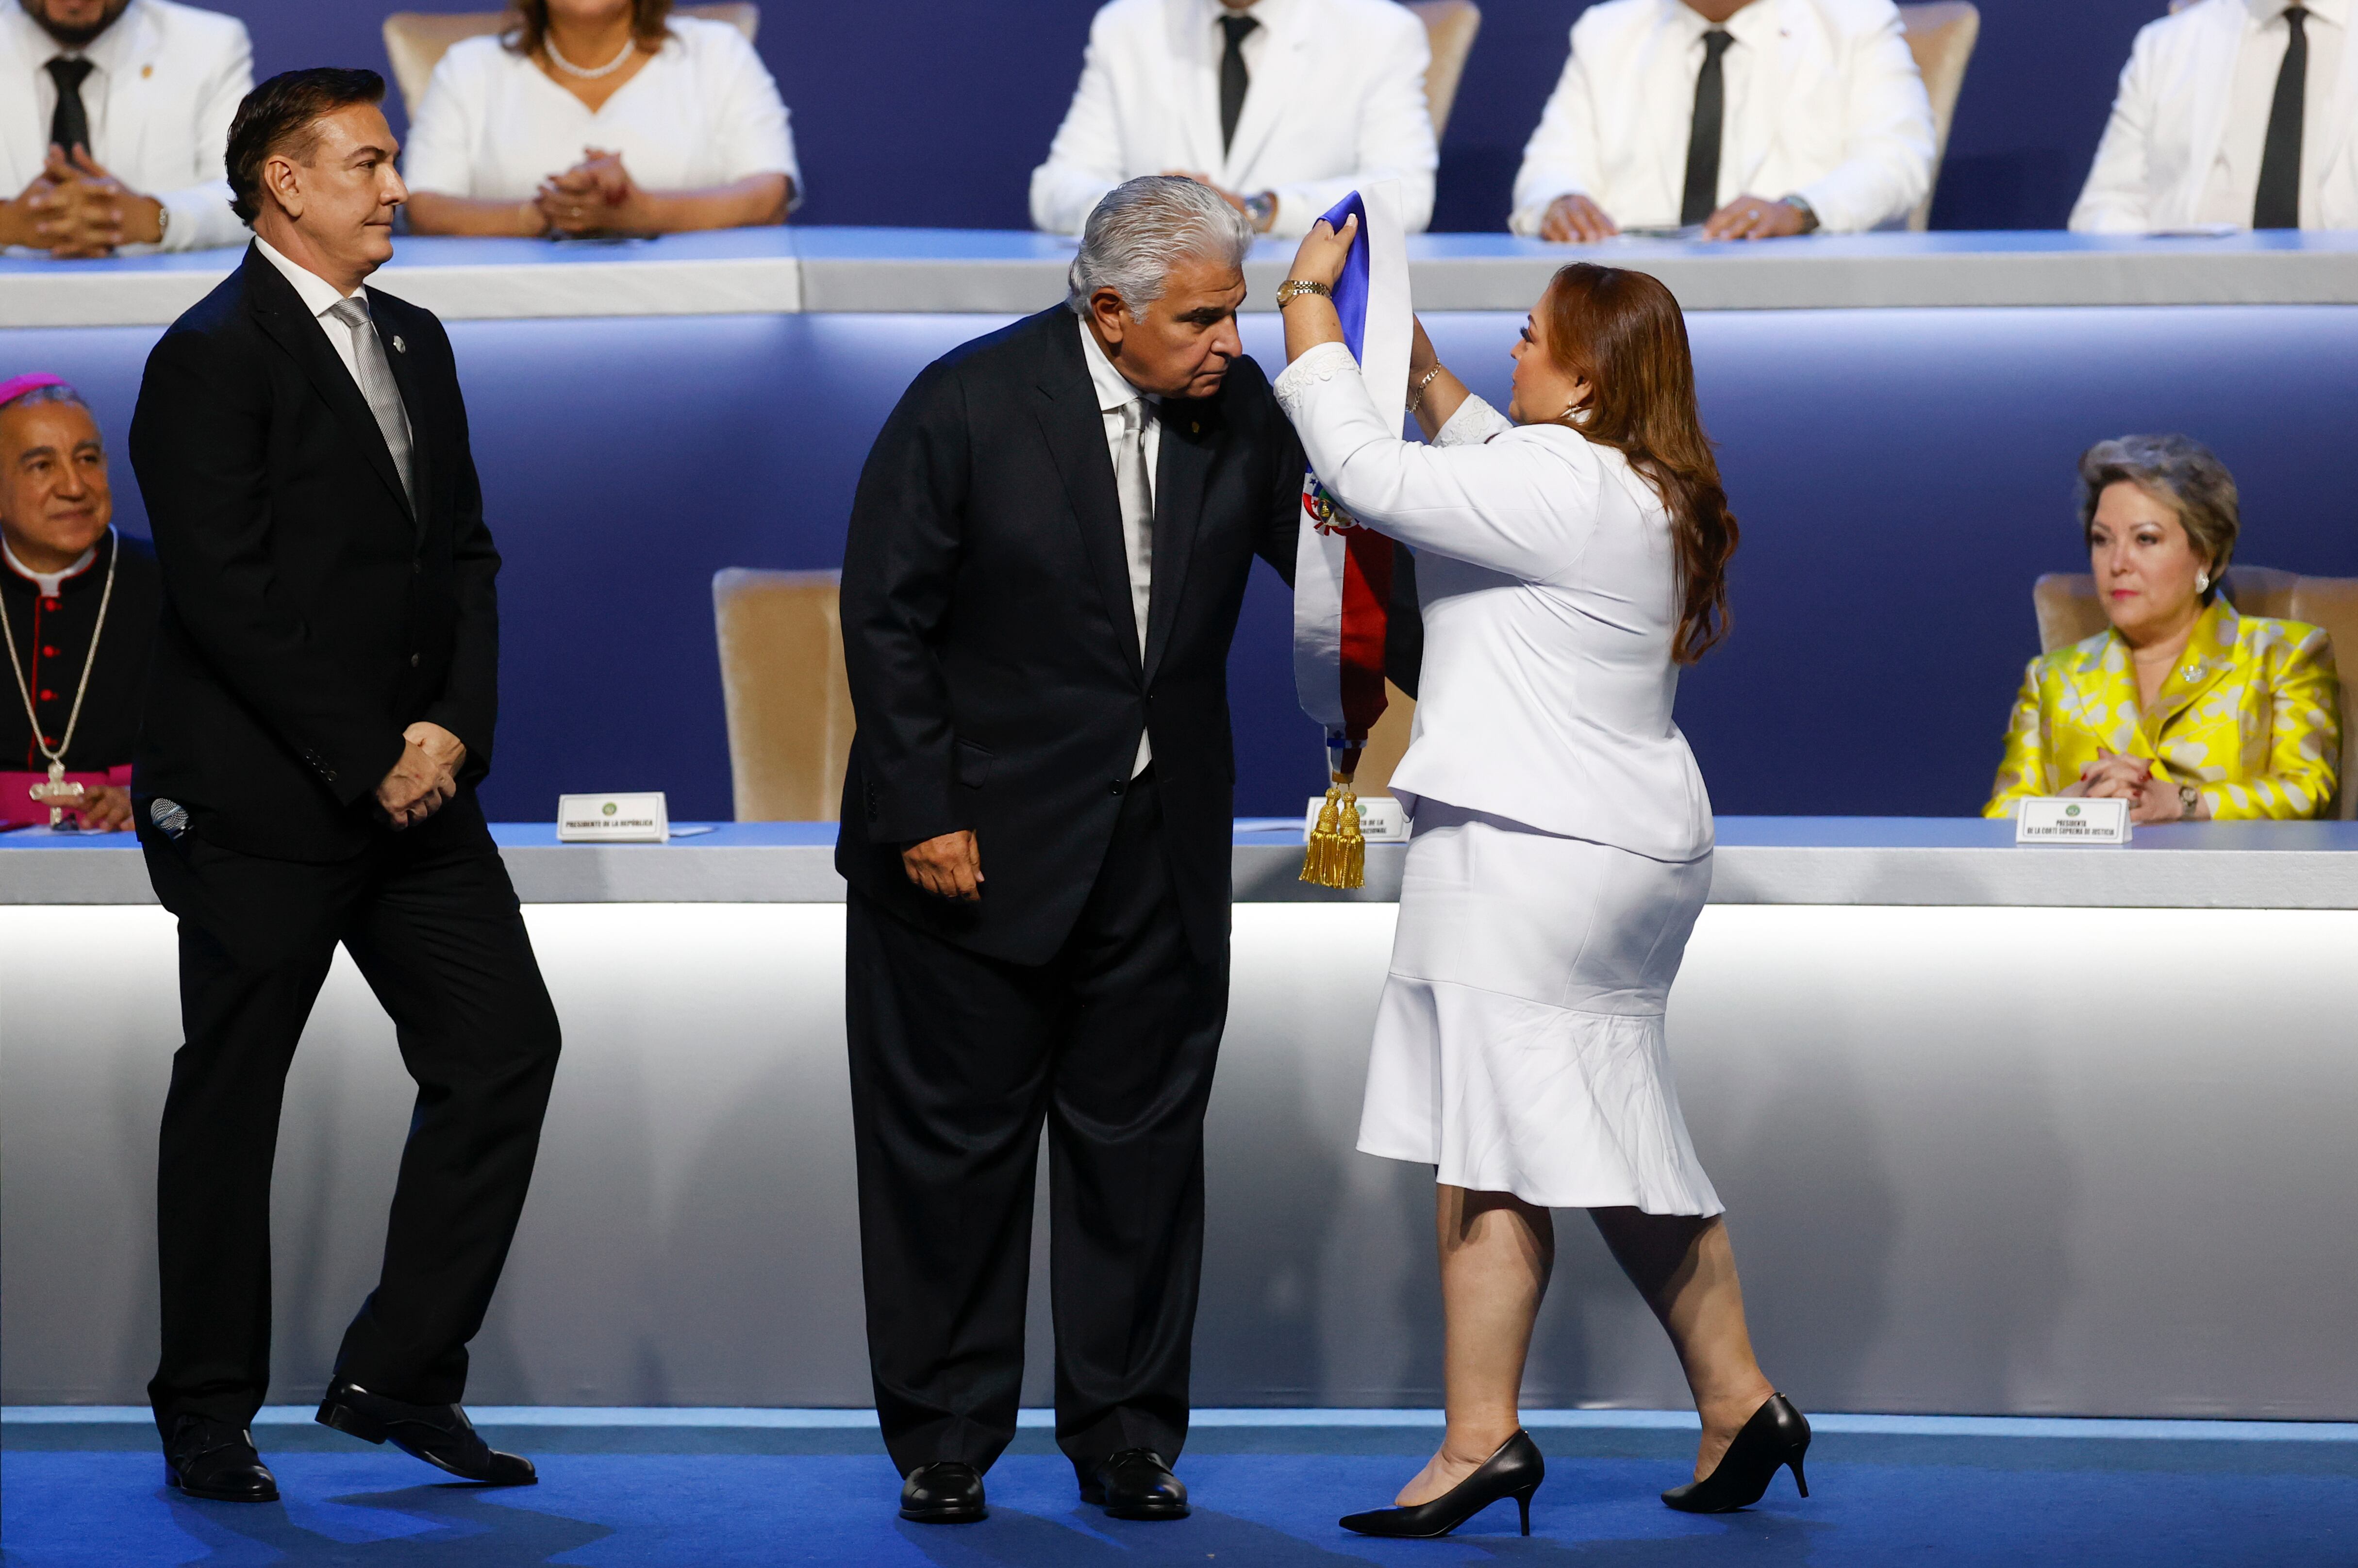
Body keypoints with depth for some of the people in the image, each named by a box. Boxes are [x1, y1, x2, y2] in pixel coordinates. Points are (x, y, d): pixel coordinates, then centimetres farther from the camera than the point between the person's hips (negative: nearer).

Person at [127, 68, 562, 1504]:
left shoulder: (414, 344, 15)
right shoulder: (214, 357, -10)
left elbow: (465, 554, 14)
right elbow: (227, 593, -17)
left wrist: (450, 725, -3)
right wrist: (367, 761, -15)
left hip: (413, 784, 7)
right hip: (259, 797, -7)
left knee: (505, 1044, 1)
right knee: (231, 1096, 2)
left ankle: (401, 1374, 10)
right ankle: (208, 1420, 13)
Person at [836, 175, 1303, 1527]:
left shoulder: (1235, 406, -2)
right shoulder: (967, 407, -14)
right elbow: (887, 620, -10)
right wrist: (923, 816, -13)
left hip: (1160, 844, 4)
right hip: (978, 843, -4)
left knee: (1141, 1138, 9)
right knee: (957, 1140, 6)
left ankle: (1127, 1433, 19)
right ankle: (945, 1440, 17)